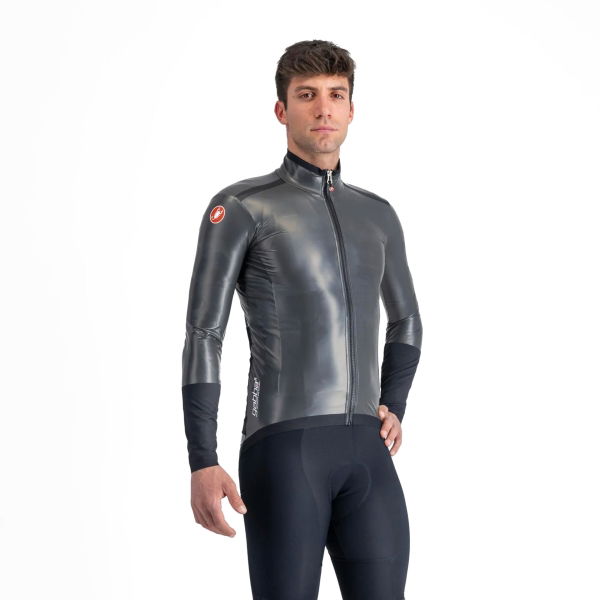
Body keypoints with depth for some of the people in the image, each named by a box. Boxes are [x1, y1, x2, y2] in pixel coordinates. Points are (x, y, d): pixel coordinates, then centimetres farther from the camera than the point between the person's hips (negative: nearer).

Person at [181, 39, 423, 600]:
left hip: (365, 452, 5)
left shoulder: (377, 214, 18)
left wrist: (393, 408, 16)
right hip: (281, 448, -5)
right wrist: (202, 464, -12)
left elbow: (406, 321, 34)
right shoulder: (240, 206, 0)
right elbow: (202, 337, -4)